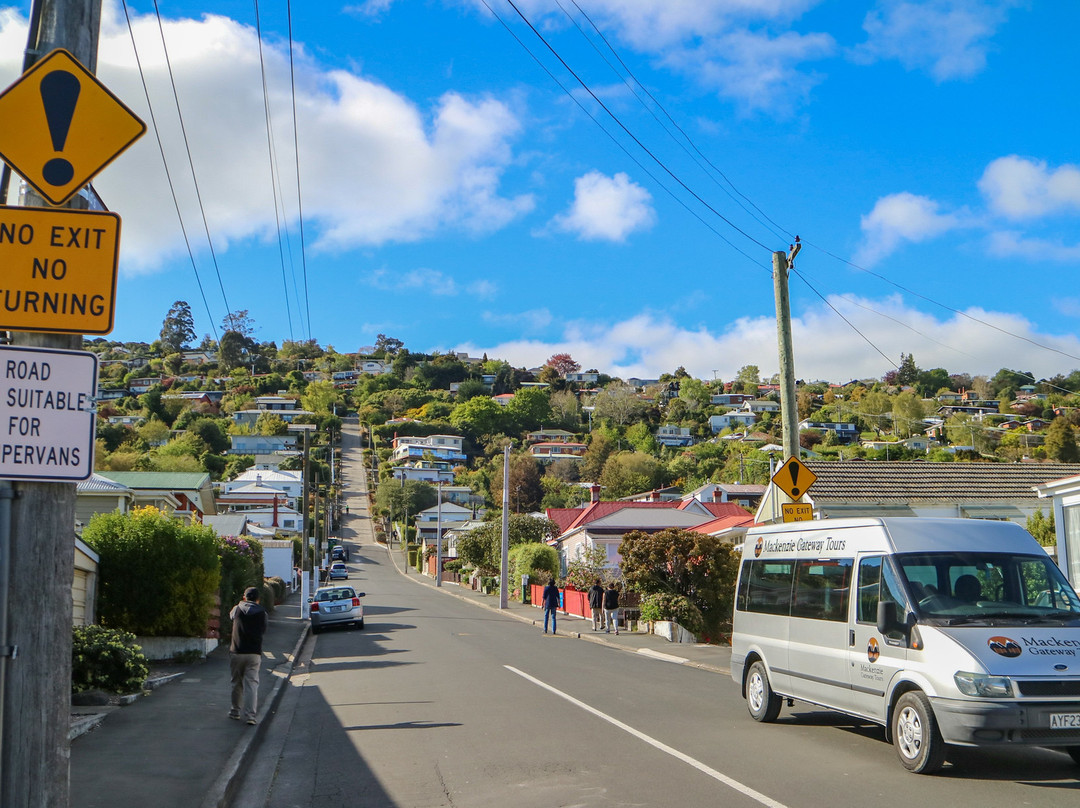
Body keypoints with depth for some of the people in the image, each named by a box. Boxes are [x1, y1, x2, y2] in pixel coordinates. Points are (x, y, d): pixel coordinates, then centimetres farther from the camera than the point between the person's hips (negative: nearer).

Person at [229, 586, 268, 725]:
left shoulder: (237, 609, 2)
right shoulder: (261, 612, 0)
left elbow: (231, 616, 25)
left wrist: (243, 603, 34)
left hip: (237, 652, 1)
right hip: (254, 653, -1)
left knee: (237, 683, 14)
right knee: (251, 683, -2)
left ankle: (236, 711, 24)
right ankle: (250, 714, -12)